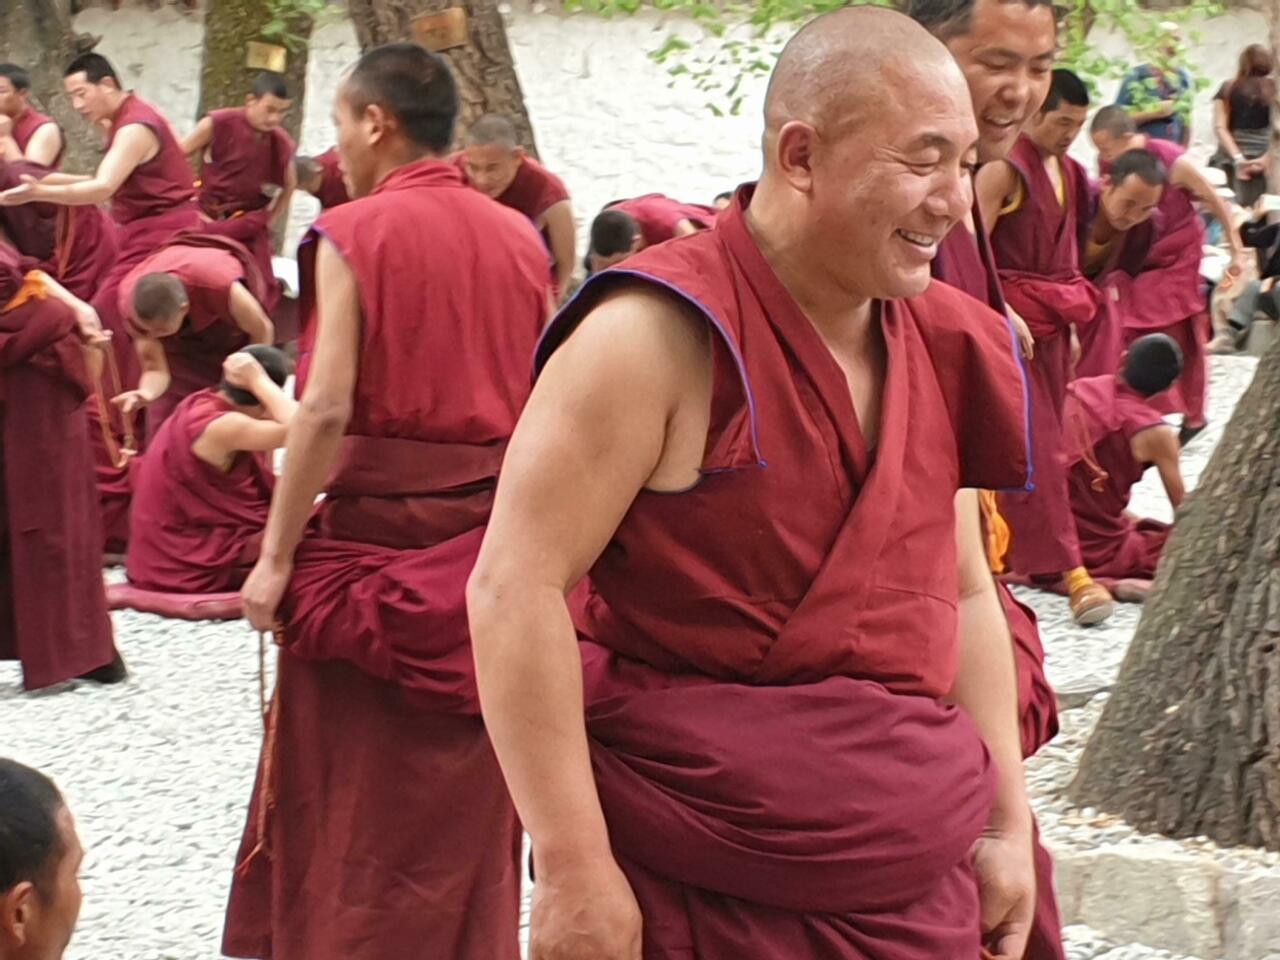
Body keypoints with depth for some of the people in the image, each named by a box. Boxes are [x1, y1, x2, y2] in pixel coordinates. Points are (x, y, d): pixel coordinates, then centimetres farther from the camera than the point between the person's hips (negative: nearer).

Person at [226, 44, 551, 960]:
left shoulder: (352, 235, -10)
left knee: (355, 787, 8)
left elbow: (327, 408, -16)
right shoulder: (519, 238, 4)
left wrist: (277, 555, -12)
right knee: (471, 783, 15)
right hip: (496, 542, 4)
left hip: (375, 530, -4)